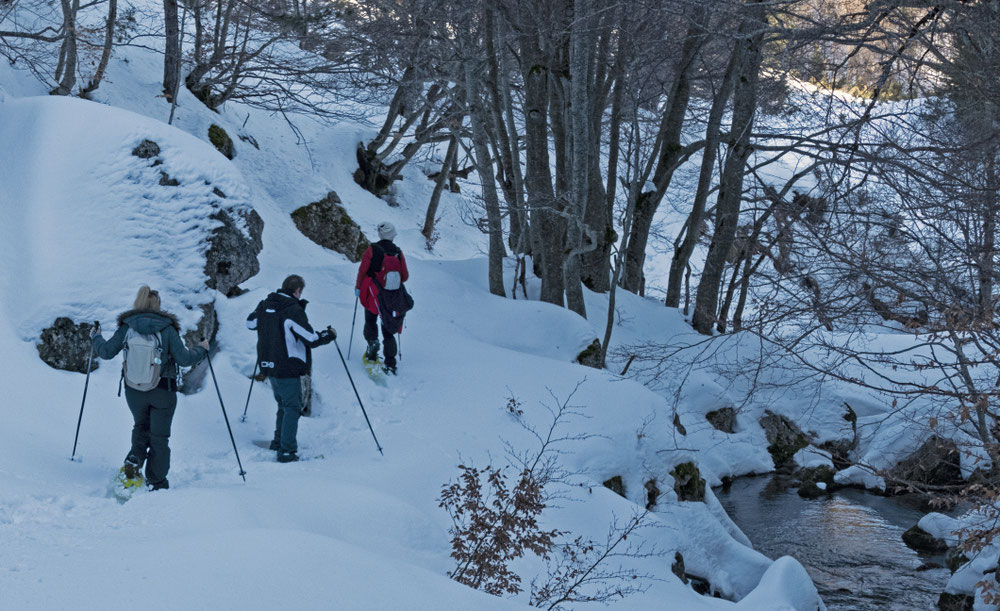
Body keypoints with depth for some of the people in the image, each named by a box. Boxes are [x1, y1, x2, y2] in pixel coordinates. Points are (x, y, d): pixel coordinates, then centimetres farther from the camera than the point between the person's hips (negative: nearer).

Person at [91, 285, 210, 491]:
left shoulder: (126, 328, -8)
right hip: (162, 393, -2)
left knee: (141, 426, 27)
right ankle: (157, 483, 17)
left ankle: (134, 460, 3)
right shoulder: (167, 329, -13)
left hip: (134, 392, 2)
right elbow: (184, 359, -13)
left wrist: (96, 337, 19)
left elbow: (106, 352, -1)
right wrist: (201, 350, 6)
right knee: (159, 436, 12)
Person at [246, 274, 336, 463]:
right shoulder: (294, 311, -19)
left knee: (283, 404, 24)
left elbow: (250, 323, 20)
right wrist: (329, 335, -3)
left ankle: (278, 441, 33)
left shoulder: (265, 305, 3)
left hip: (268, 365, 8)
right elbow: (311, 339, -20)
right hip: (288, 368, -8)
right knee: (292, 408, 0)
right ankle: (286, 451, -4)